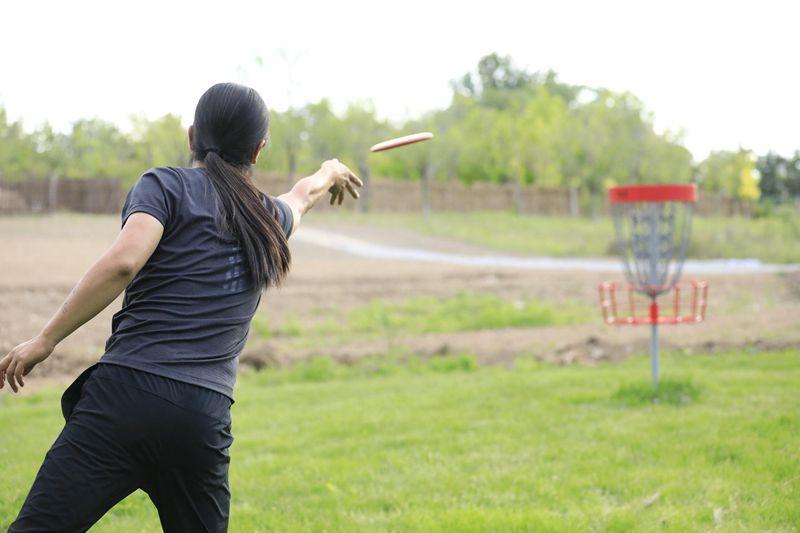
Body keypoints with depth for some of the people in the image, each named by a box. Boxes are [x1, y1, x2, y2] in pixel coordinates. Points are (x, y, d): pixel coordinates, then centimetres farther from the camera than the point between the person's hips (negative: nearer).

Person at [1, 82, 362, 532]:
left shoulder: (165, 185, 5)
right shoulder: (271, 220, 20)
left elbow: (124, 262, -13)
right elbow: (301, 197, 44)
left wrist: (45, 340, -8)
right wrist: (328, 175, 67)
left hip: (125, 397, -4)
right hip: (205, 421, 4)